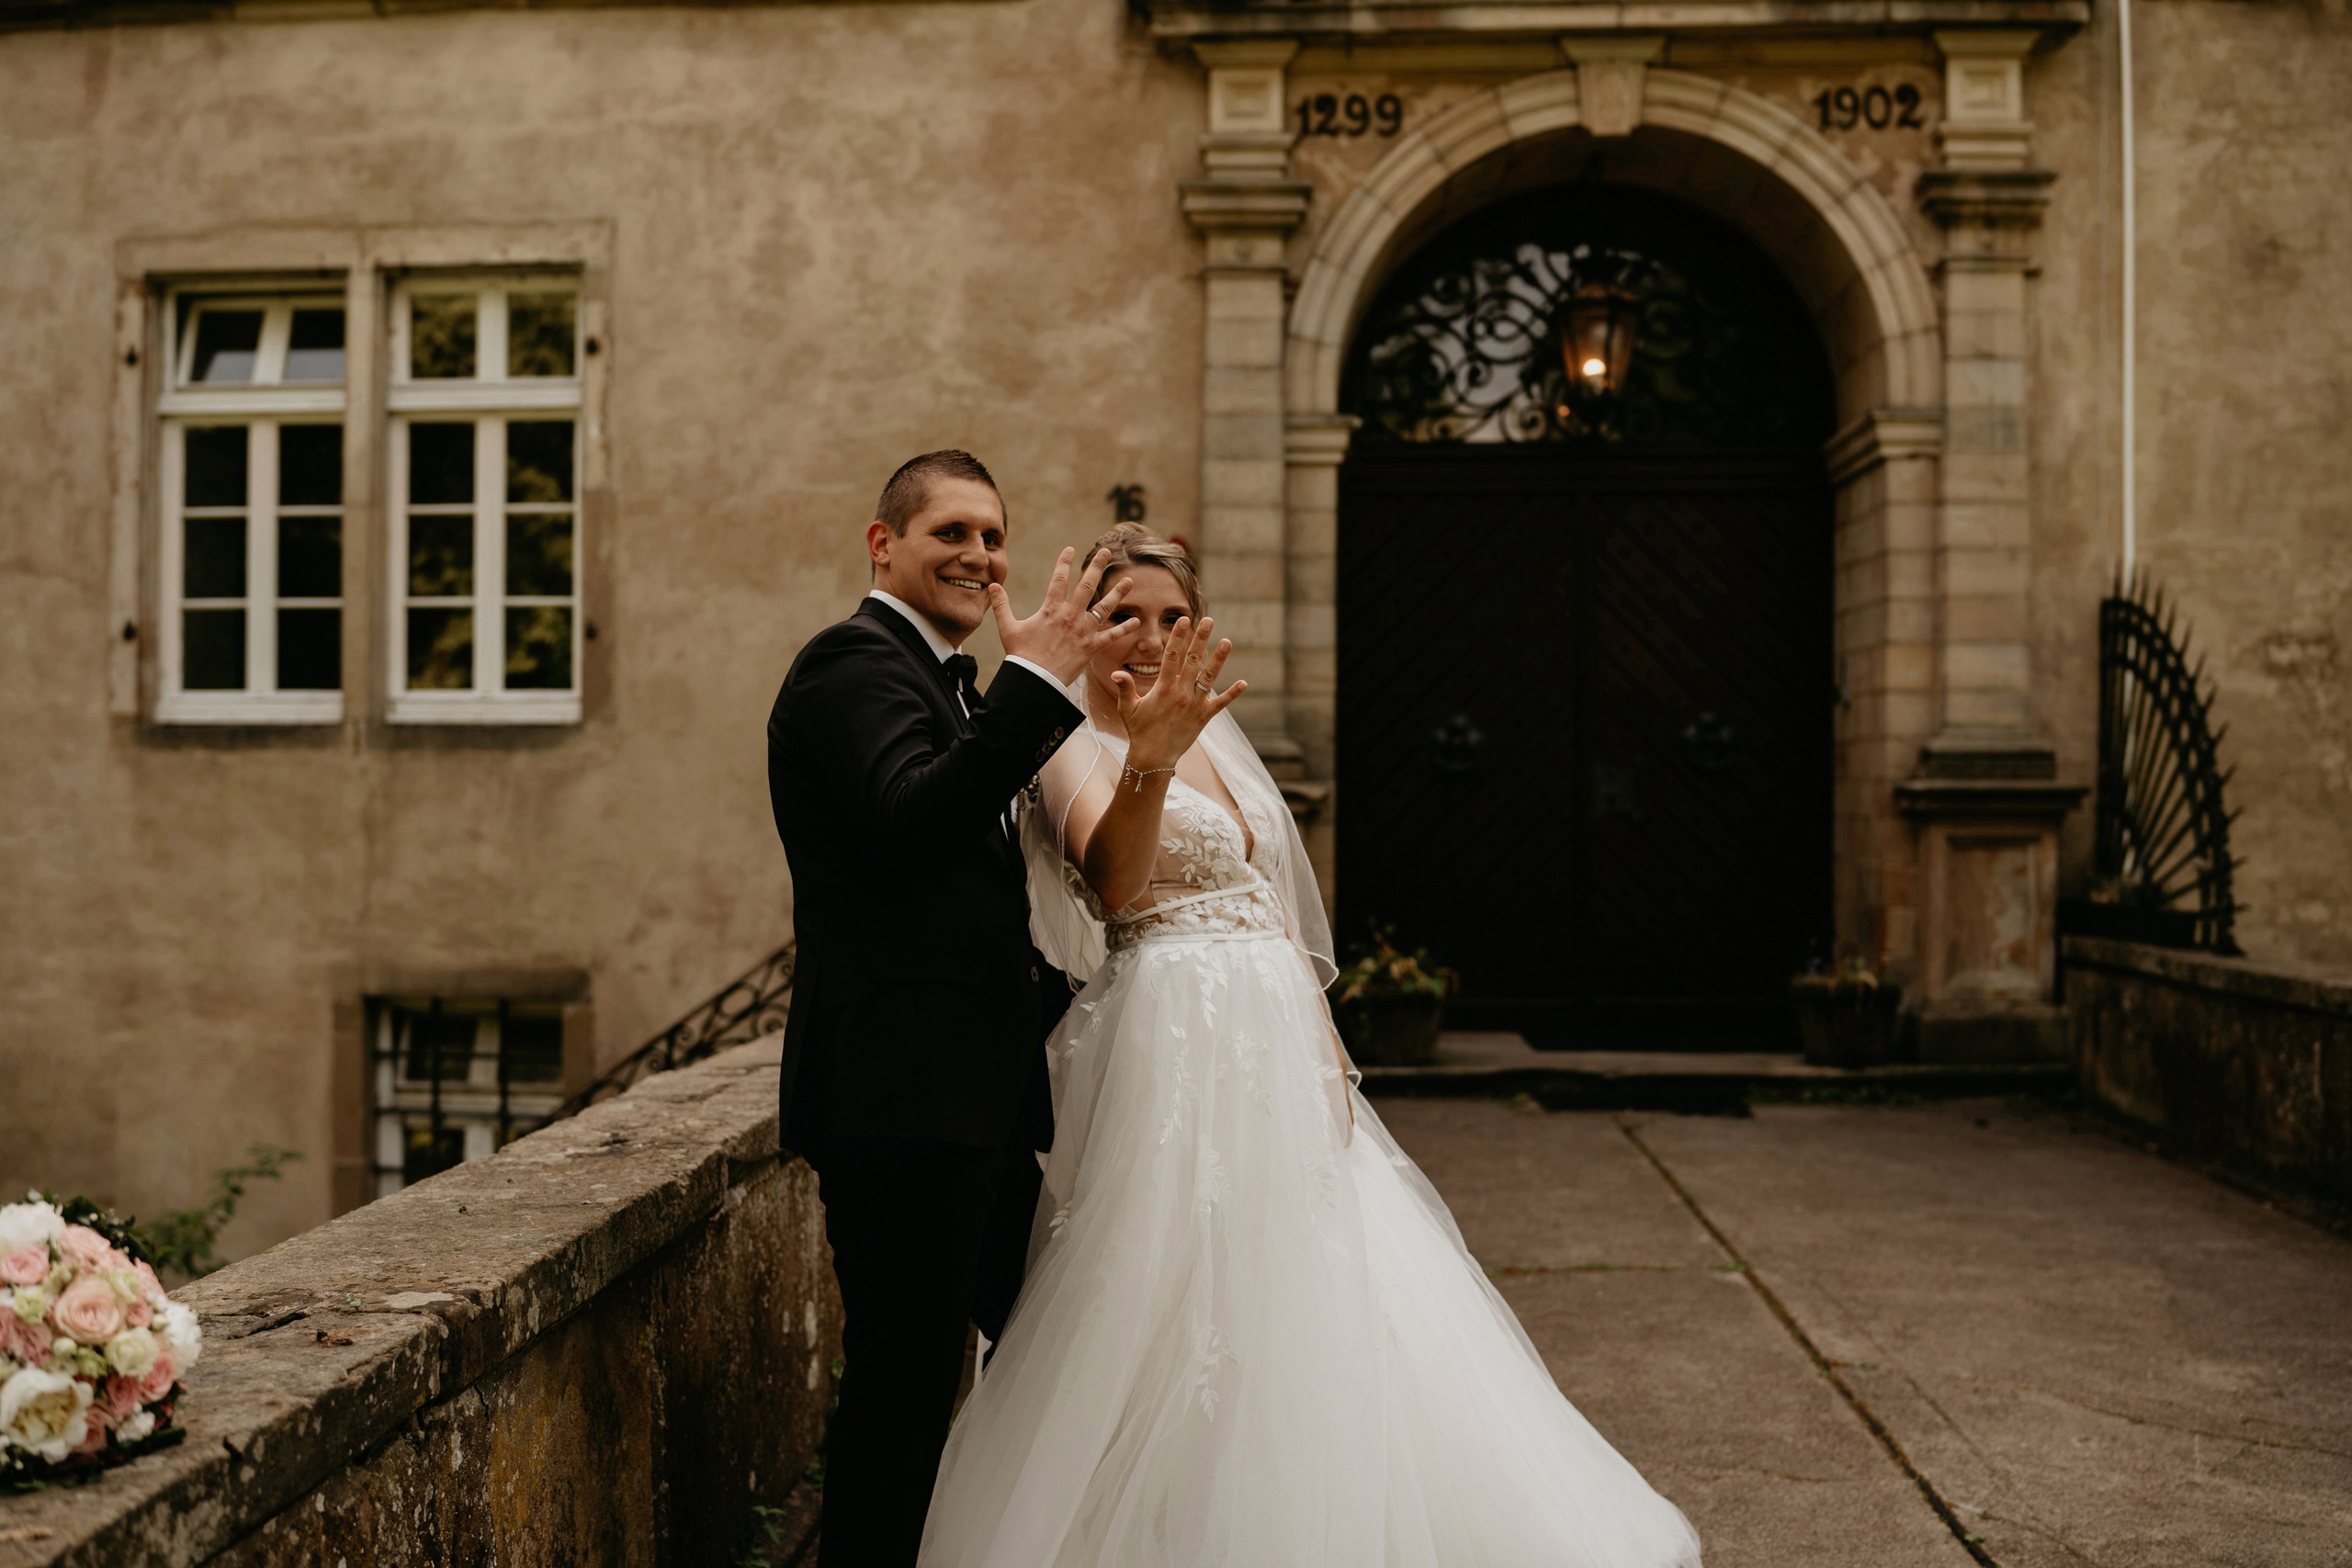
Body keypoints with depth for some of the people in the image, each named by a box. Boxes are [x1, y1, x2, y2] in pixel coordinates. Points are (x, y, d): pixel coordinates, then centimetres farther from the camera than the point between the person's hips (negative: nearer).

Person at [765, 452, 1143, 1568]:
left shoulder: (945, 681, 22)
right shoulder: (855, 662, -9)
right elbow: (910, 822, -28)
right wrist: (1037, 680, -28)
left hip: (971, 1096, 10)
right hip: (899, 1088, -10)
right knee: (905, 1382, -2)